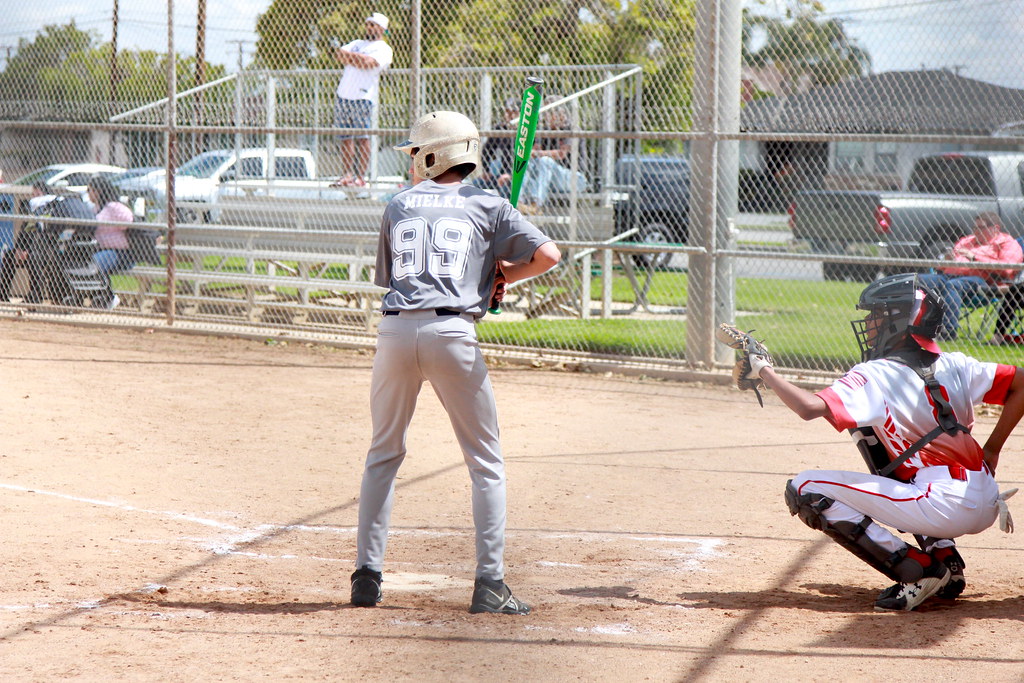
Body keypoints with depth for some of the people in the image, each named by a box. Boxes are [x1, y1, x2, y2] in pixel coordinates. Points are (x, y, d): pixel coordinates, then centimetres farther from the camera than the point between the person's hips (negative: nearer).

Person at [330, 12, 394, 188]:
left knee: (362, 138, -11)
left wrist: (348, 55, -12)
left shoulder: (383, 49, 3)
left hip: (362, 98, -6)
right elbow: (339, 54, 8)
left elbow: (368, 63, -14)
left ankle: (360, 177, -12)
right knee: (346, 138, 4)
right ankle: (346, 176, 4)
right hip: (343, 96, 6)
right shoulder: (357, 43, 24)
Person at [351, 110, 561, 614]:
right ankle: (489, 585, -2)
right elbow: (548, 255, 1)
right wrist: (505, 276, 19)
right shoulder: (487, 206, 11)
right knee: (486, 463, 6)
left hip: (395, 331, 2)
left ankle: (367, 576, 13)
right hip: (451, 332, -2)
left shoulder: (398, 208, 18)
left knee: (383, 454, 18)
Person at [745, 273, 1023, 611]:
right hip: (987, 509, 8)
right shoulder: (956, 366, 12)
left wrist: (765, 372, -4)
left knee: (804, 489, -3)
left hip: (944, 508, -8)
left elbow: (810, 407, -19)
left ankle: (916, 570, -9)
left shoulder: (874, 376, -7)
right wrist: (990, 453, 15)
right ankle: (944, 559, 18)